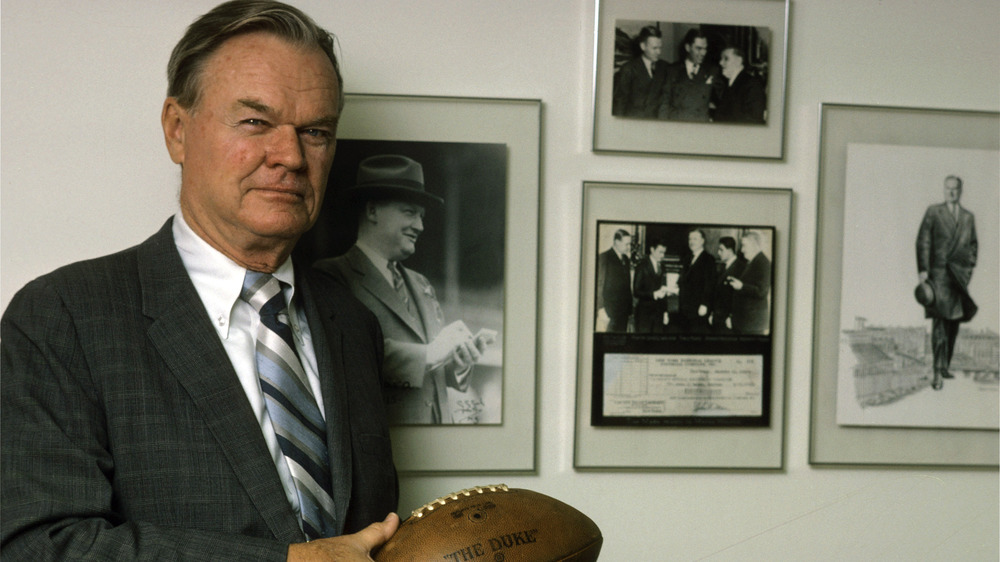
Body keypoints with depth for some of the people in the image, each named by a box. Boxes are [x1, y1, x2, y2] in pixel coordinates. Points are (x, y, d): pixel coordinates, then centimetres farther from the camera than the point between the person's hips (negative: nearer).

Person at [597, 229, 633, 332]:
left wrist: (630, 309, 11)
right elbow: (599, 284, -10)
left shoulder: (626, 259, 15)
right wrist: (601, 309, -15)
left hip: (624, 310, 6)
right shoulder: (603, 258, -6)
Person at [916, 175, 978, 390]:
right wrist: (922, 269, -11)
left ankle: (945, 366, 18)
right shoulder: (933, 212, 3)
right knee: (939, 320, -13)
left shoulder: (968, 217, 14)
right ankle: (938, 372, -17)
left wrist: (970, 265, 8)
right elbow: (922, 241, -3)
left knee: (954, 321, 8)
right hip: (938, 273, -4)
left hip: (960, 275, 4)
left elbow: (973, 243, 23)